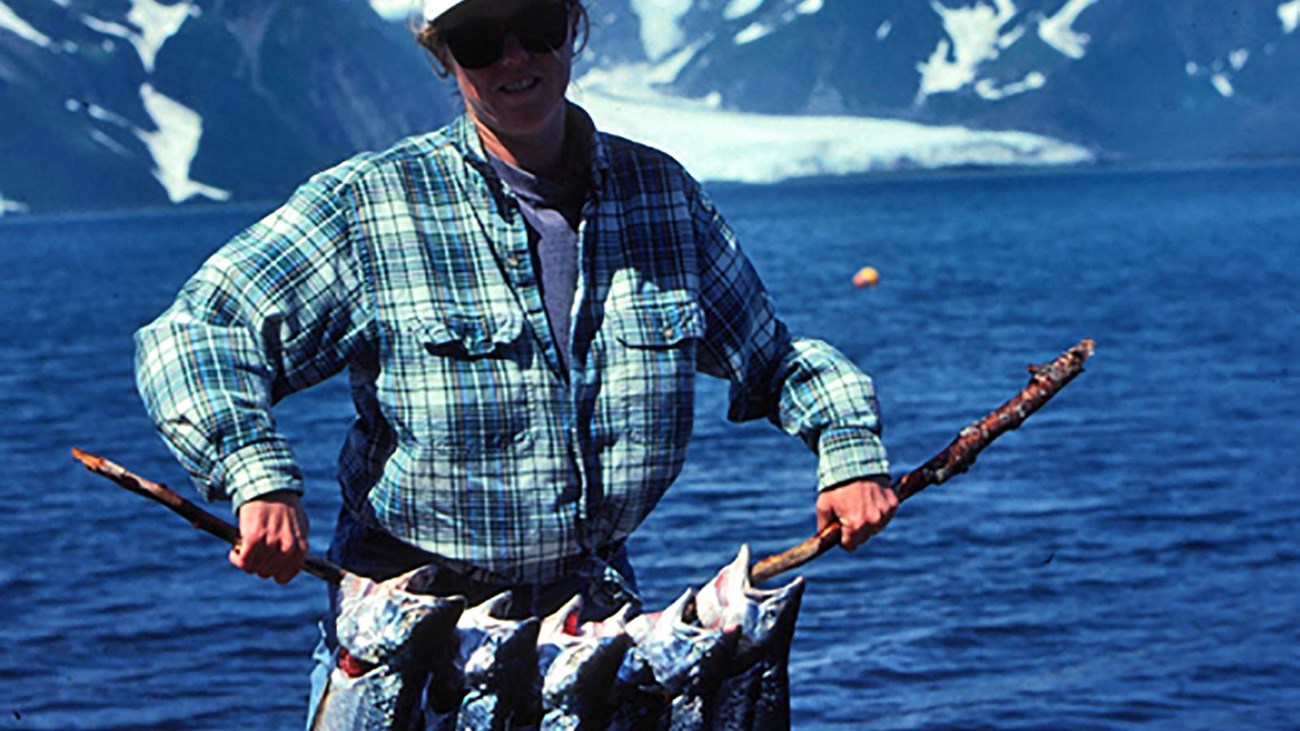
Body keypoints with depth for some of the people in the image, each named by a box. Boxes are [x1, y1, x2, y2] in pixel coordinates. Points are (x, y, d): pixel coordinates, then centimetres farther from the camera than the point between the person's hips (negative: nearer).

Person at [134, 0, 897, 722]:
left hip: (599, 614, 3)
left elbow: (769, 352, 19)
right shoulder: (368, 206, -6)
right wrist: (260, 477, -24)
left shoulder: (664, 193, 6)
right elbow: (191, 336, -8)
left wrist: (850, 444, 2)